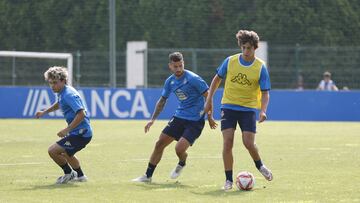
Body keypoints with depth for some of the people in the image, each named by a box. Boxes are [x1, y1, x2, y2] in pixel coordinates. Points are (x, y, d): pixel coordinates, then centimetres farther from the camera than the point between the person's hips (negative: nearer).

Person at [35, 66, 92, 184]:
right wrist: (44, 112, 34)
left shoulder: (69, 95, -21)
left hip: (81, 133, -11)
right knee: (66, 154, 33)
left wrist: (67, 130, -31)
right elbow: (59, 104, 35)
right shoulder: (62, 93, 10)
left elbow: (81, 114, -30)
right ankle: (80, 176, 45)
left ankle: (69, 173, 6)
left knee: (53, 151, -12)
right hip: (82, 132, 11)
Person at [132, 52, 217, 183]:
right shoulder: (170, 81, 4)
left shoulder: (193, 79, -17)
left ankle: (181, 164, 18)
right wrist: (152, 120, 11)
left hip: (195, 121, -7)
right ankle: (148, 176, 15)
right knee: (160, 144, 3)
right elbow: (162, 101, 17)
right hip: (179, 117, 7)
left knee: (179, 148, -20)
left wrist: (209, 117, -11)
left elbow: (208, 96, -12)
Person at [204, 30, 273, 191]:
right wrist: (209, 100, 9)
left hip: (249, 108, -1)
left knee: (248, 143, -10)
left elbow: (265, 93, -6)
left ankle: (260, 166, 23)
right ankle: (229, 180, 0)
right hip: (228, 106, 1)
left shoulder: (261, 67, -7)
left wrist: (263, 111, -23)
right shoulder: (230, 61, -3)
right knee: (227, 143, -10)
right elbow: (217, 78, 13)